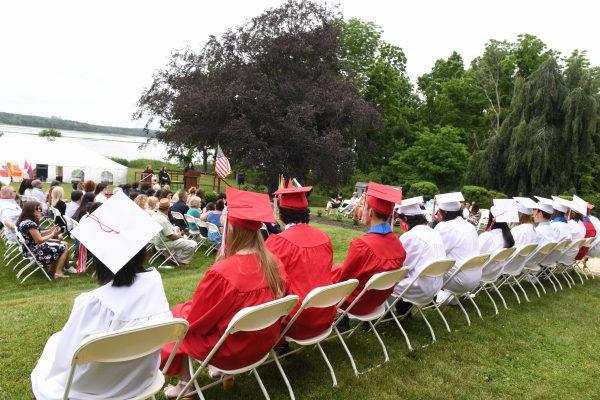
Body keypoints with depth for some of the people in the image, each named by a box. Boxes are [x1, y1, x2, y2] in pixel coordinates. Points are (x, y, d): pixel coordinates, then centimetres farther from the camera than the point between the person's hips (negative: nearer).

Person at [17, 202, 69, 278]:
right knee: (64, 247, -5)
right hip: (34, 251, -10)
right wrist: (52, 234, -8)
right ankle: (58, 272, 1)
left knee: (62, 243, 18)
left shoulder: (23, 221, 6)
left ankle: (52, 269, 22)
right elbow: (39, 240, -22)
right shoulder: (30, 224, -26)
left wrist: (50, 230, 2)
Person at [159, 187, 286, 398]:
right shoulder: (273, 264, -12)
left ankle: (184, 385, 23)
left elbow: (195, 318, -15)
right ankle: (223, 371, 27)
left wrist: (182, 311, 7)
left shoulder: (222, 272, -30)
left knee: (177, 315, 17)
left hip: (231, 350, -6)